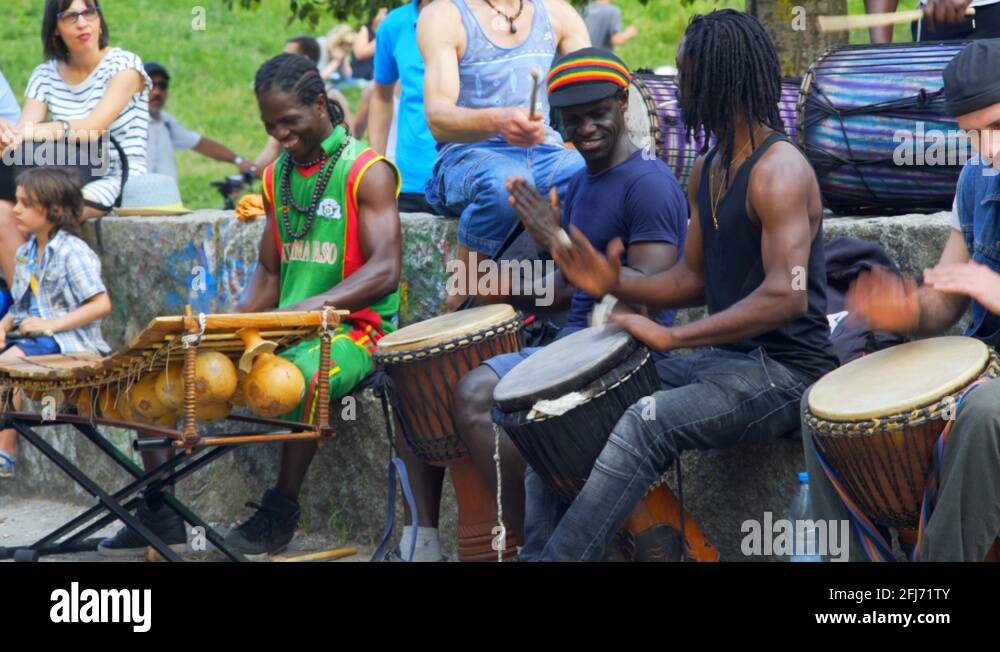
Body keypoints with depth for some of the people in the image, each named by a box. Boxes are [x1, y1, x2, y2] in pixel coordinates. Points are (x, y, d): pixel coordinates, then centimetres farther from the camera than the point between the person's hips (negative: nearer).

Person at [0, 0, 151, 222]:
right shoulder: (45, 76, 10)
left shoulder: (124, 65, -4)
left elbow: (95, 128, -19)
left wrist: (56, 129, -38)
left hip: (120, 181, -4)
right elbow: (24, 131, -5)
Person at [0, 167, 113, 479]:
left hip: (68, 339, -8)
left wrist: (52, 324, -20)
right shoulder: (26, 252, 15)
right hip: (30, 334, 8)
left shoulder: (73, 252, -10)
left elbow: (101, 305, -16)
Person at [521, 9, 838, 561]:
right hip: (721, 358, 10)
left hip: (783, 371, -10)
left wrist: (672, 337, -29)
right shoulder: (707, 170, 12)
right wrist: (617, 285, -2)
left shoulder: (778, 170, -17)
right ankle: (537, 549, 0)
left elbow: (785, 296, -28)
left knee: (643, 426, -31)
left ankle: (558, 557, -27)